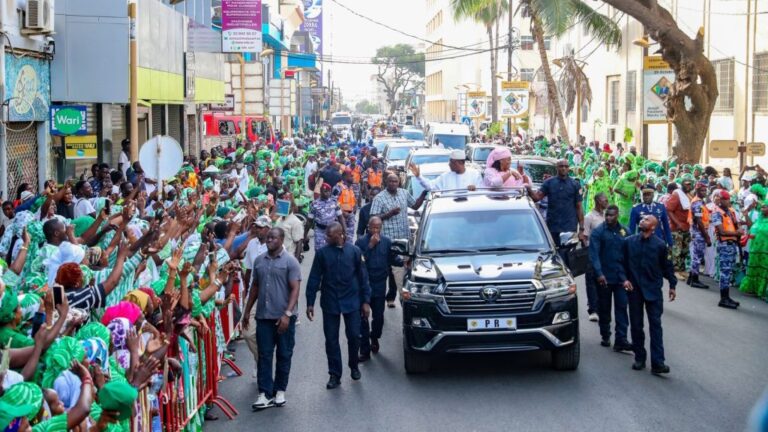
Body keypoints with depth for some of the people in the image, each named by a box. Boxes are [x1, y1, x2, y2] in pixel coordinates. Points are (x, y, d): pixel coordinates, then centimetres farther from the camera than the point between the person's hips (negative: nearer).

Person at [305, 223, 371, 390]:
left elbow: (363, 277, 2)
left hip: (351, 302, -1)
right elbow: (314, 279, 2)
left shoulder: (354, 251, -1)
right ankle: (334, 375, 13)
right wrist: (310, 303, -1)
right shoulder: (322, 253, 0)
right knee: (331, 340, 4)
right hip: (330, 303, 1)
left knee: (354, 336, 3)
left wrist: (366, 301, 0)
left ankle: (354, 366, 28)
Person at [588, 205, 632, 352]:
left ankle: (621, 340, -5)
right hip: (604, 277, -2)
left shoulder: (624, 231, 6)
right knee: (604, 308, 9)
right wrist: (599, 273, -21)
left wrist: (628, 275, 5)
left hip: (621, 277, 2)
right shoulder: (598, 232, -4)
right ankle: (605, 336, 23)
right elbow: (594, 254, -11)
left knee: (621, 308, -4)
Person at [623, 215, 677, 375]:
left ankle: (658, 362, -7)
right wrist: (625, 279, -5)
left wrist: (672, 285, 6)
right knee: (636, 324, 7)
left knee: (655, 325, -4)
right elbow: (624, 263, 8)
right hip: (634, 289, 2)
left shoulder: (660, 245, -4)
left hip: (653, 289, -2)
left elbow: (667, 266, 4)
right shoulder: (629, 242, 2)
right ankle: (639, 358, 19)